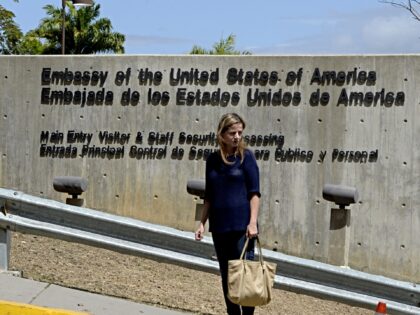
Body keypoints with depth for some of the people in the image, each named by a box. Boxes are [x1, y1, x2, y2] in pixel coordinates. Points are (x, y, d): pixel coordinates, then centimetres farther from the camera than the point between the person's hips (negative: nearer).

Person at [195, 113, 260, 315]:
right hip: (219, 226, 5)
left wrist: (252, 222, -16)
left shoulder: (245, 156, -3)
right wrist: (202, 222, 8)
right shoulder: (213, 160, 8)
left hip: (241, 226, -5)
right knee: (226, 275, 10)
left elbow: (254, 192, -7)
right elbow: (209, 196, 14)